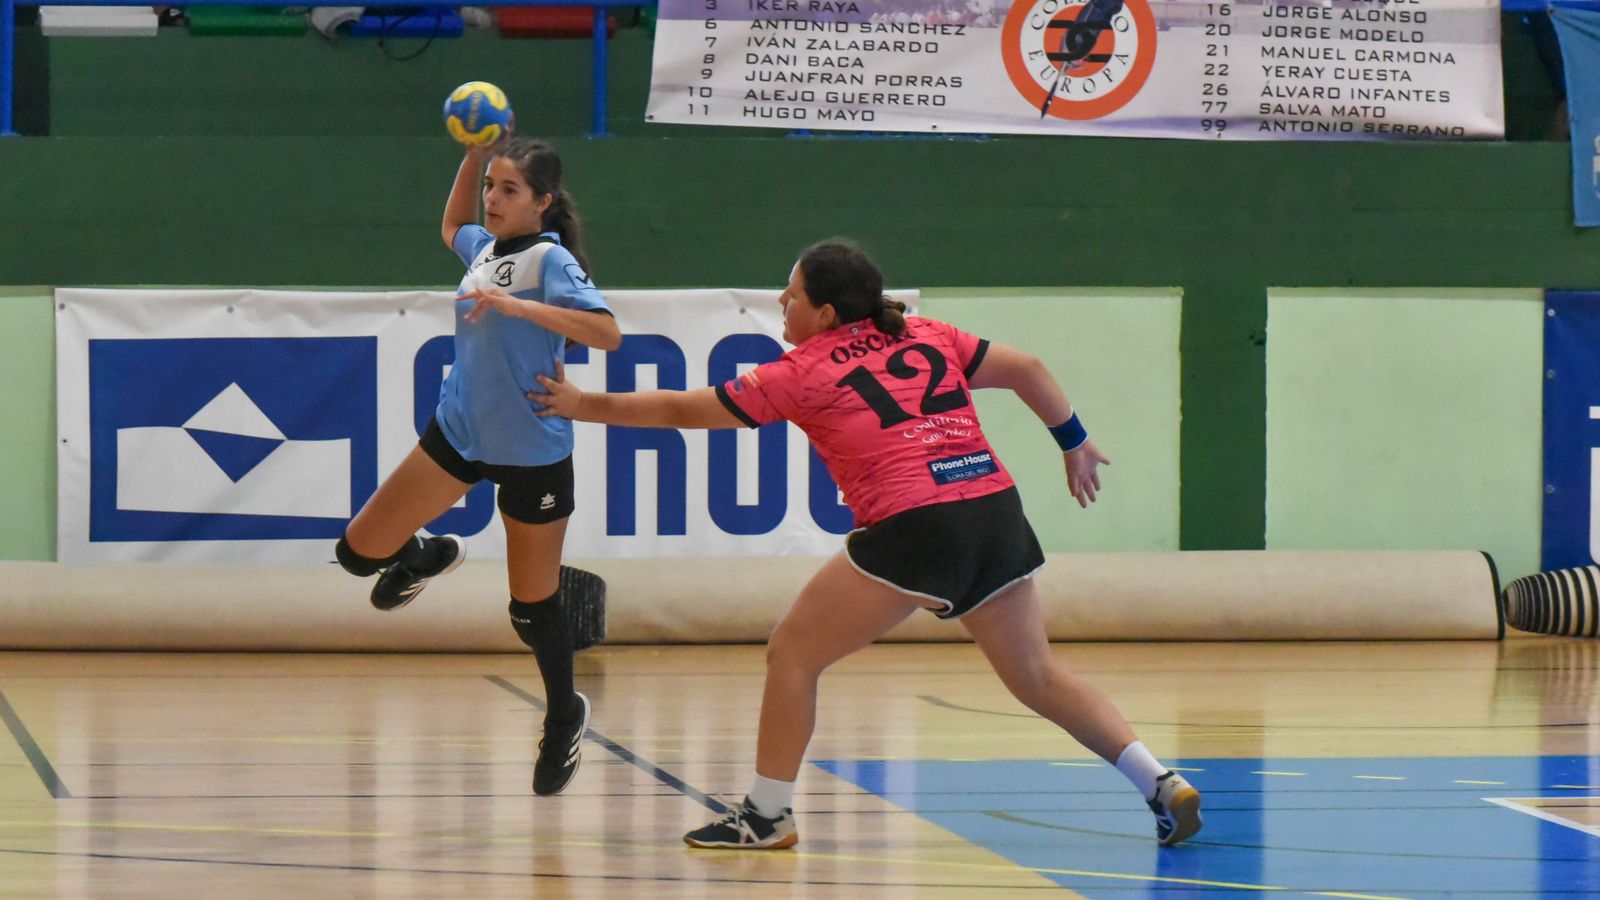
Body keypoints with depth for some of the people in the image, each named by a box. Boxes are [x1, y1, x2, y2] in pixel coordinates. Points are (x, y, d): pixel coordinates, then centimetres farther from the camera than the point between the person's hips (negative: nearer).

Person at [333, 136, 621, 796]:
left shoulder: (551, 259, -16)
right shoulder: (486, 248, 5)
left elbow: (606, 333, -31)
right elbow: (452, 227, 31)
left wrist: (515, 304, -36)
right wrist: (473, 155, 18)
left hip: (531, 450, -6)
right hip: (460, 432, 6)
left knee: (533, 607, 6)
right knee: (359, 551, 2)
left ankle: (564, 718, 30)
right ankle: (428, 556, 35)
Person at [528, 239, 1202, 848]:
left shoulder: (801, 373, 6)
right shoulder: (926, 337, 18)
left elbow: (682, 411, 13)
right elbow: (1027, 370, 18)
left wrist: (584, 407, 24)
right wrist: (1075, 443, 29)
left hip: (915, 525, -6)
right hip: (997, 511, 6)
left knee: (792, 653, 8)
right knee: (1036, 676, 18)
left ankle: (767, 814, 8)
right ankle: (1164, 786, 10)